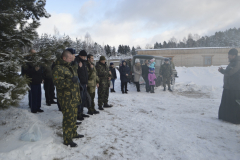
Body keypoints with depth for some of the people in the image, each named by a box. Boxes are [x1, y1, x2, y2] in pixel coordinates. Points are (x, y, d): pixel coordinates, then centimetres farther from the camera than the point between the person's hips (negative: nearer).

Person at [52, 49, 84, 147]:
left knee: (74, 116, 19)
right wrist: (70, 80, -33)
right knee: (68, 118, -4)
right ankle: (67, 140, 10)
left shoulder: (70, 67, 16)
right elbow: (58, 84, -23)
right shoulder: (58, 69, -15)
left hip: (74, 97, 10)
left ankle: (73, 133, 36)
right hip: (66, 99, -9)